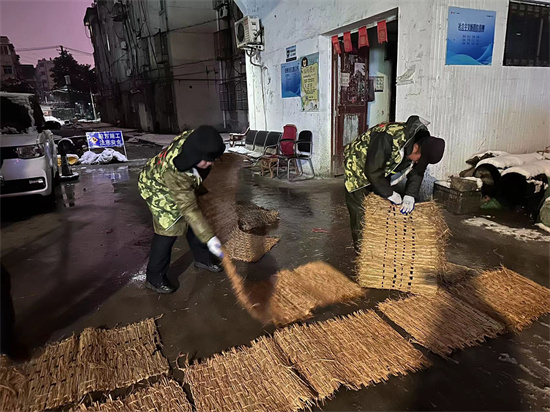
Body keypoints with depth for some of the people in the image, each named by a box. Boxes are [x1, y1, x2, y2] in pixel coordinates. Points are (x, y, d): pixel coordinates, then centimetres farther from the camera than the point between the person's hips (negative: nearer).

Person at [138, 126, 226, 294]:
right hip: (158, 187, -7)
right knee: (168, 228, -13)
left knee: (192, 222, 10)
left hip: (184, 184, 7)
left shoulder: (194, 139, -29)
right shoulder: (175, 172, -45)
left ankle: (202, 259, 29)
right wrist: (209, 239, -46)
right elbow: (189, 209, -43)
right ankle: (154, 277, 3)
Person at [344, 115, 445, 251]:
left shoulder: (423, 145, -15)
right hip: (358, 166, -7)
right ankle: (361, 249, 4)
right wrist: (390, 194, -26)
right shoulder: (388, 139, -39)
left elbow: (416, 172, -4)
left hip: (382, 168, 7)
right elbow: (373, 172, -34)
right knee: (360, 210, -8)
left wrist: (410, 196, -18)